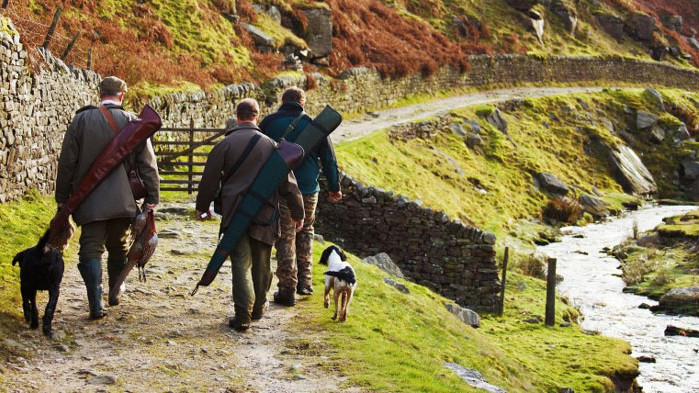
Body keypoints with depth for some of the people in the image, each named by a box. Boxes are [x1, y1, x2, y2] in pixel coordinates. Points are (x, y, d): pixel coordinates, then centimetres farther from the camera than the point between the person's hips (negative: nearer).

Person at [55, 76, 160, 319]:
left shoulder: (81, 120, -2)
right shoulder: (132, 122, -2)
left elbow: (67, 162, 1)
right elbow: (147, 164, -1)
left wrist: (62, 197, 9)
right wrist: (152, 197, 4)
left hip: (90, 201, -1)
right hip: (122, 200, 1)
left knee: (91, 250, 1)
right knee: (118, 248, 19)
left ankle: (96, 305, -8)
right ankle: (115, 293, 32)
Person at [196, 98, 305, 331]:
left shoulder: (225, 144, -4)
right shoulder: (270, 145, 2)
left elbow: (210, 179, 1)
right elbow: (288, 182, 5)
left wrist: (202, 207, 17)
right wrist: (297, 212, 15)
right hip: (265, 215, 2)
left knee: (241, 265, -1)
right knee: (261, 264, 16)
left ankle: (243, 316, -8)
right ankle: (258, 308, 31)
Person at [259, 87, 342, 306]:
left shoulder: (269, 122, 1)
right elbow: (329, 158, 7)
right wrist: (334, 188, 17)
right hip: (308, 190, 2)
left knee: (285, 239, 3)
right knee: (305, 232, 20)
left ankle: (287, 289, 4)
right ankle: (304, 281, 19)